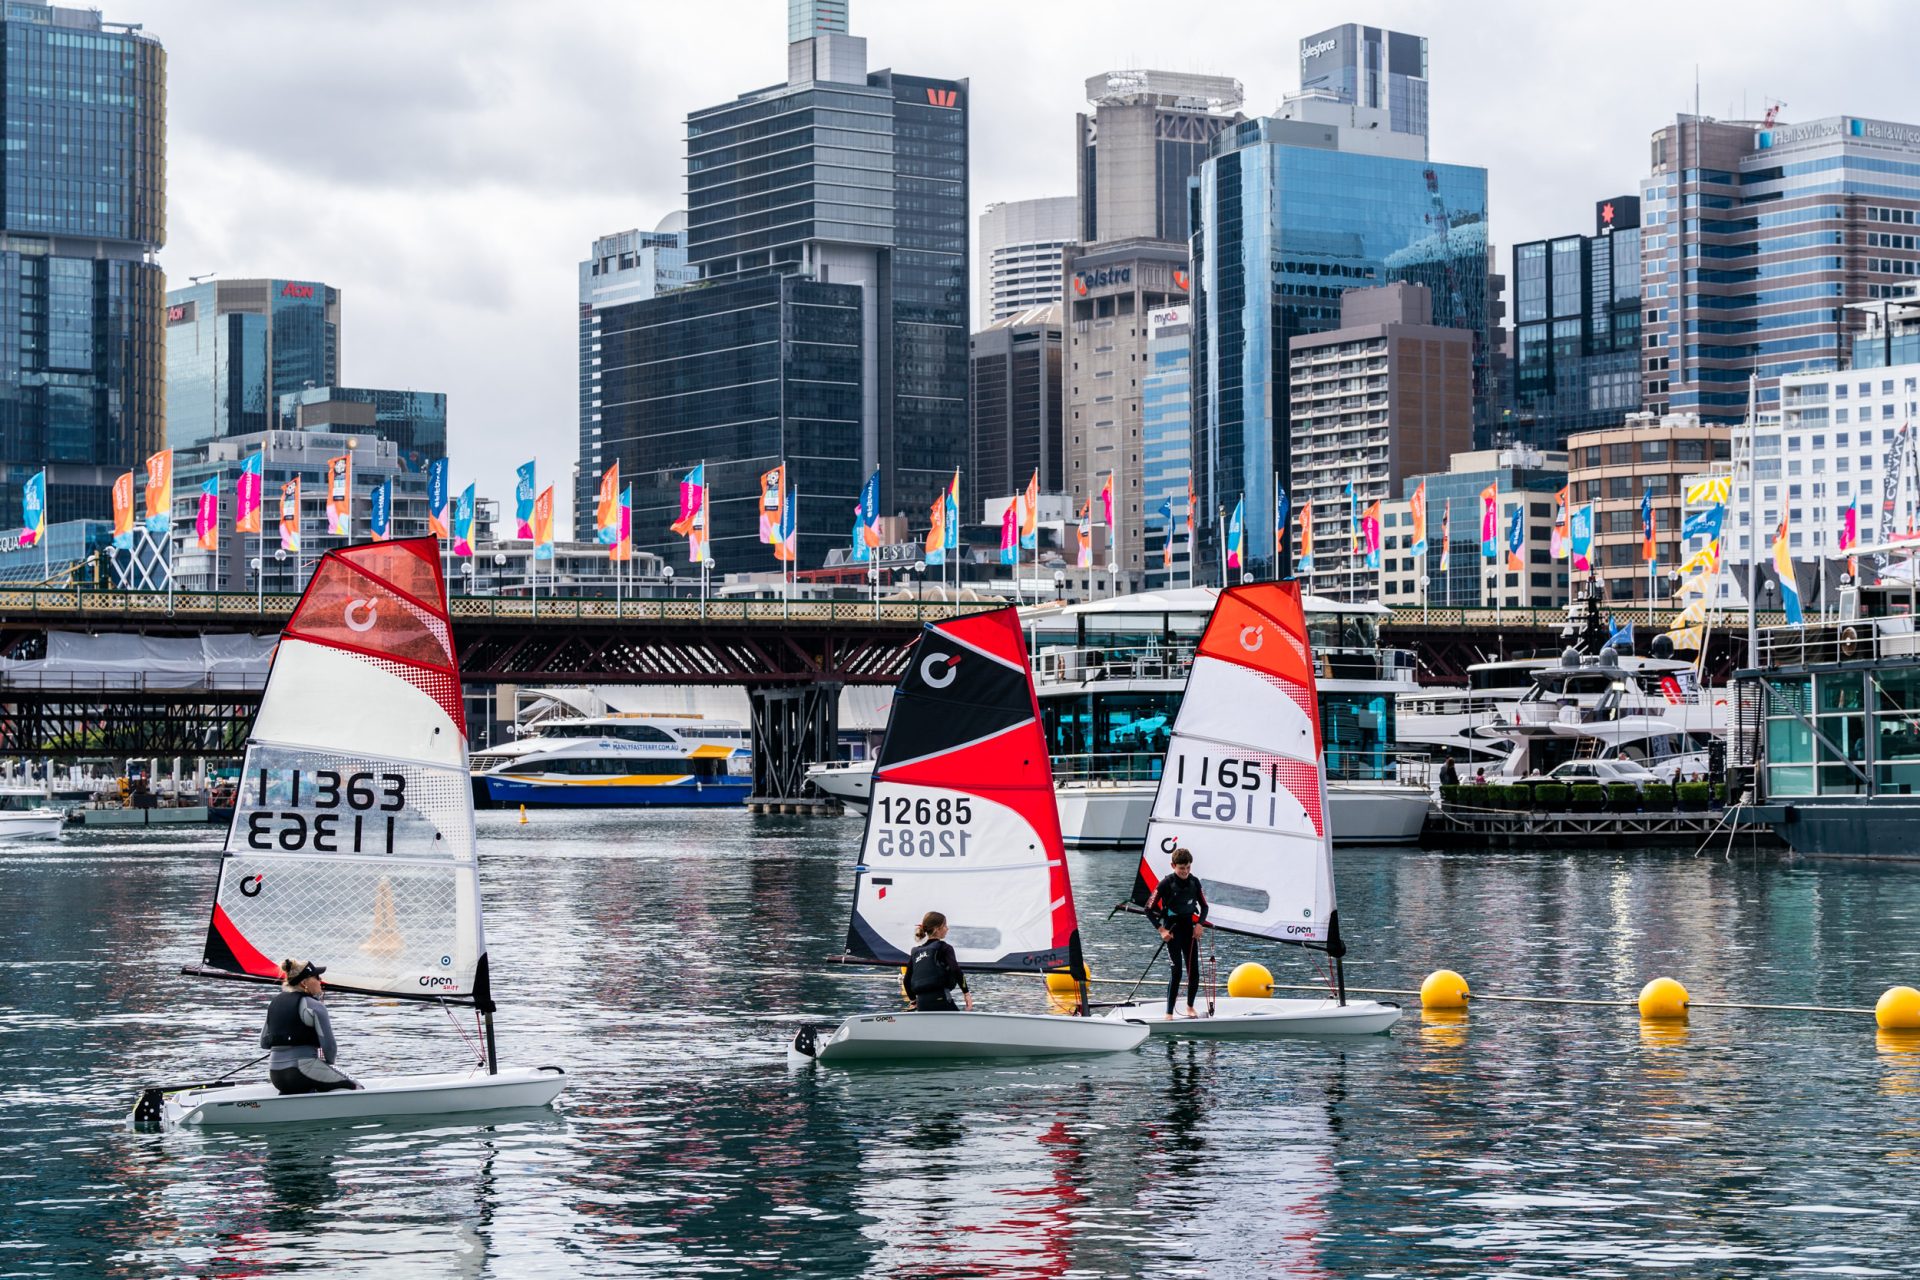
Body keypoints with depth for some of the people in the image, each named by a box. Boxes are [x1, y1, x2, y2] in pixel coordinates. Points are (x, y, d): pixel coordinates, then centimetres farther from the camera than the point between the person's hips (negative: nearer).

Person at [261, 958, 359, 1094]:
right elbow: (329, 1046, -11)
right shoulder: (313, 1006, -10)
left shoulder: (275, 1002, 12)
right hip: (304, 1070, -8)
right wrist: (328, 1062, 9)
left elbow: (264, 1043, 17)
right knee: (355, 1088, 2)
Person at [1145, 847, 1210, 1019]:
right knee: (1176, 971, -14)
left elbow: (1204, 906, 14)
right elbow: (1150, 909, -8)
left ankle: (1190, 1007, 26)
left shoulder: (1194, 882, 1)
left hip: (1189, 929, 4)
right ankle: (1169, 1013, -9)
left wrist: (1200, 924, -2)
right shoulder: (1166, 883, -12)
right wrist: (1161, 930, -12)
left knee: (1194, 971, 3)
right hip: (1172, 930, -4)